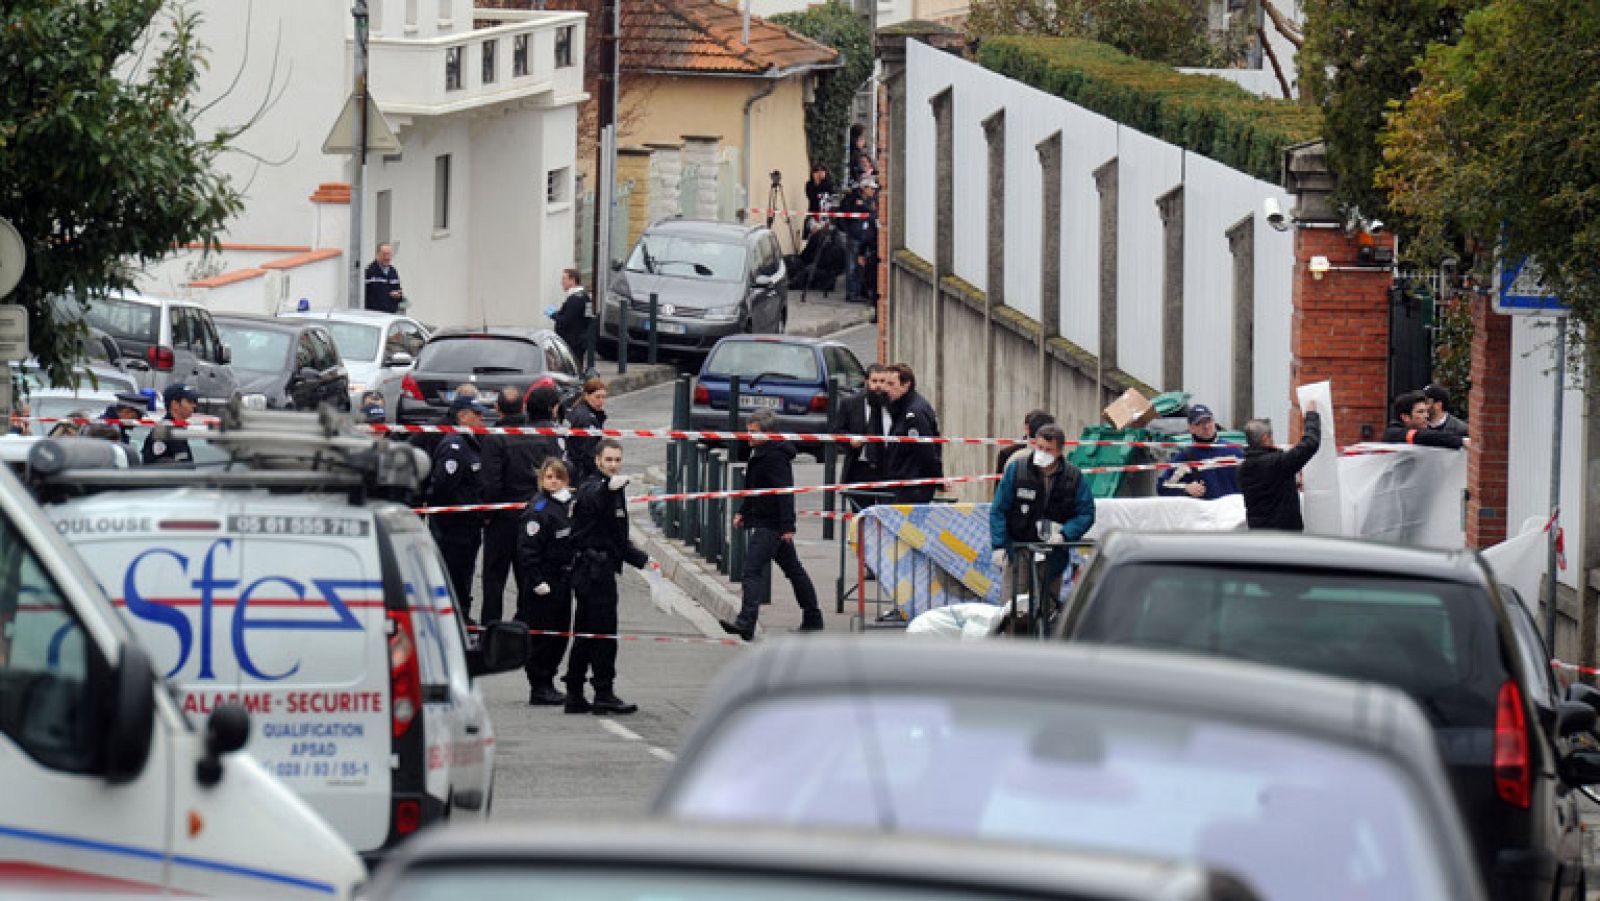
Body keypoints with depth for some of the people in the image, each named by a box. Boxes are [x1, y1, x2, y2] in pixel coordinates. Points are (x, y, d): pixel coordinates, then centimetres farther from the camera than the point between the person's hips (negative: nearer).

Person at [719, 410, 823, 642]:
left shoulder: (775, 457, -17)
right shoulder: (760, 453, 14)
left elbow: (785, 492, -23)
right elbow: (753, 488, 26)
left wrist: (787, 525, -27)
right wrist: (742, 511, 18)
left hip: (770, 525, -11)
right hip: (765, 522, 11)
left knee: (753, 570, -17)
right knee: (793, 569, 18)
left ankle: (746, 623, -26)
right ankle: (813, 620, 27)